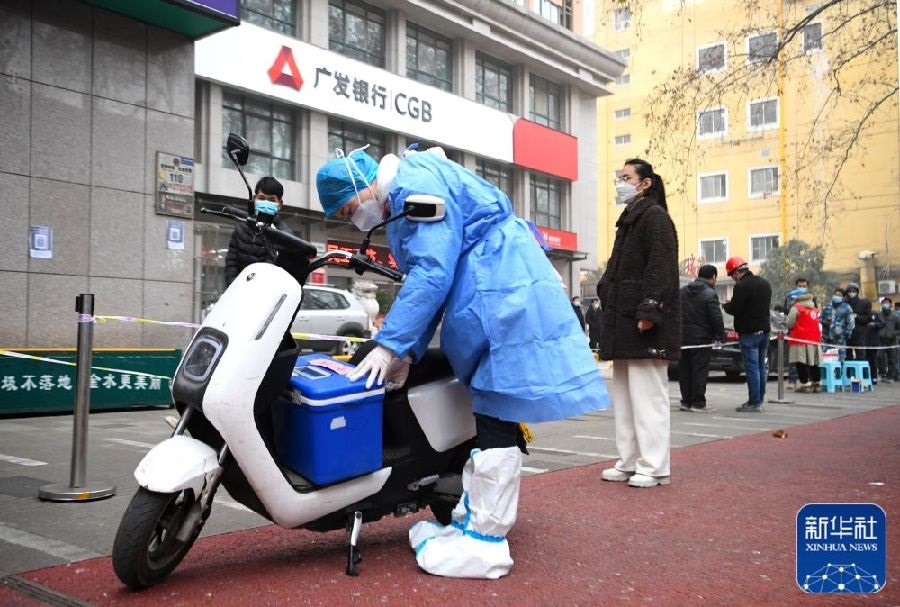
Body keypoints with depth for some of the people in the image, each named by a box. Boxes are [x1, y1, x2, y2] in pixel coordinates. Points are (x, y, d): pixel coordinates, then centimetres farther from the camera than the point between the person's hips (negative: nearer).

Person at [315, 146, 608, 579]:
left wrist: (390, 344, -19)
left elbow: (431, 272, -21)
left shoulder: (416, 182, -12)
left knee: (495, 415, -9)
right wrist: (406, 352, 10)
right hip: (495, 295, 11)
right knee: (491, 409, 13)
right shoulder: (405, 198, 20)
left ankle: (485, 544, -3)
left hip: (500, 292, -11)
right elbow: (426, 279, 19)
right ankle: (470, 519, 22)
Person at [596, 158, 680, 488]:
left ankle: (654, 467, 0)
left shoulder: (655, 216, -7)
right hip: (623, 320, 10)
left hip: (644, 322, -10)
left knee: (647, 395, -6)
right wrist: (606, 293, 17)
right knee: (624, 395, 11)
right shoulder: (629, 220, 22)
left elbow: (662, 267, -17)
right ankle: (629, 461, 19)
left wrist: (649, 310, -24)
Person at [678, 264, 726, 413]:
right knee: (700, 370, -2)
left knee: (684, 370, 10)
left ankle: (686, 401, 14)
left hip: (683, 337, 6)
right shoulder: (710, 294, -12)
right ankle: (698, 403, -1)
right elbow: (716, 318, -14)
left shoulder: (683, 291, 9)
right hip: (701, 338, -6)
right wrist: (721, 336, -1)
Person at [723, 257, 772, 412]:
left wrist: (727, 305, 5)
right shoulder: (764, 283, 13)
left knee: (752, 367, -6)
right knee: (761, 367, 13)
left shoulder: (742, 286, -16)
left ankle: (754, 403, -5)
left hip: (749, 332, -9)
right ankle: (759, 400, 20)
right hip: (764, 329, 9)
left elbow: (734, 310, -17)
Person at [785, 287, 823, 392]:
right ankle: (816, 384, 16)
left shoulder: (796, 308, -9)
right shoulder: (814, 309, 13)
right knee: (814, 363, 12)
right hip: (815, 339, 7)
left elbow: (790, 324, -8)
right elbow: (817, 324, 20)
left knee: (801, 364, -3)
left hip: (801, 340, -7)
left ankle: (805, 384, -6)